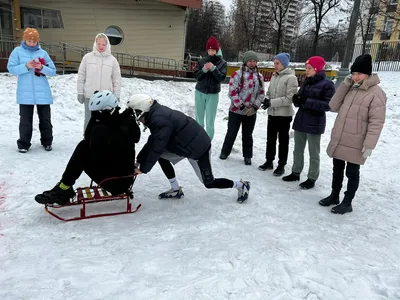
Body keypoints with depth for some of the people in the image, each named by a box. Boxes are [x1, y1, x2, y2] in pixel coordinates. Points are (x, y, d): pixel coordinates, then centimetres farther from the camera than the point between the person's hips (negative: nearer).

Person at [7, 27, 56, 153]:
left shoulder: (43, 53, 6)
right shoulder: (17, 51, 3)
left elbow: (53, 71, 4)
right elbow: (11, 69, -3)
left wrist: (42, 67, -15)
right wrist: (26, 66, -17)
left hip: (43, 92, 1)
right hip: (25, 93, -1)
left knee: (45, 118, 9)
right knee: (25, 119, 3)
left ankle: (47, 142, 23)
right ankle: (23, 144, 15)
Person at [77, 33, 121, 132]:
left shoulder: (112, 60, 1)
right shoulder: (87, 57, 0)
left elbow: (117, 80, 3)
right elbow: (81, 76, 4)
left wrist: (116, 96, 1)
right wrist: (80, 93, 2)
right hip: (90, 96, 0)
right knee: (89, 121, 10)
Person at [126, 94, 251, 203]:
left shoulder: (159, 120, -28)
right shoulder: (157, 113, 2)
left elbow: (156, 148, -26)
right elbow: (152, 142, 8)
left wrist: (143, 169, -16)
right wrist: (139, 160, 5)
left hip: (198, 147, -9)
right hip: (186, 144, 9)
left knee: (209, 183, 4)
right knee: (162, 156, 7)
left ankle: (242, 185, 24)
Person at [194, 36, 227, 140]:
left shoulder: (222, 63, -2)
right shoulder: (202, 61, 2)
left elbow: (222, 78, -11)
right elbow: (196, 75, -1)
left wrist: (213, 68, -23)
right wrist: (203, 70, -19)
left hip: (213, 94, -2)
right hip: (200, 92, 3)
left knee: (210, 121, -5)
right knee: (199, 118, 11)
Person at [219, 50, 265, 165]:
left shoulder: (259, 76, 6)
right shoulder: (237, 74, -8)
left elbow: (261, 93, 8)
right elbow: (232, 92, -12)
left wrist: (255, 106, -6)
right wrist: (241, 106, -16)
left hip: (251, 112, 3)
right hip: (236, 110, -3)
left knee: (247, 134, 14)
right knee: (232, 133, 9)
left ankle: (247, 156, 27)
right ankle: (225, 152, 28)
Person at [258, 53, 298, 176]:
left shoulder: (291, 77, -13)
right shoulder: (274, 76, 8)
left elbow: (290, 98, -19)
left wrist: (271, 102, -22)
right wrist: (266, 100, -7)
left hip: (284, 114, -6)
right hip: (272, 113, 7)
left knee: (283, 140, 6)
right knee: (270, 138, 15)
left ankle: (281, 165, 17)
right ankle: (269, 161, 30)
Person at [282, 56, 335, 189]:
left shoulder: (327, 84, -10)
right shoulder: (306, 82, 11)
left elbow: (327, 105, -16)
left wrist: (307, 102, -23)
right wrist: (297, 100, -8)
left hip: (314, 123, -7)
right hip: (300, 120, 7)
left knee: (313, 153, 4)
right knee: (298, 150, 15)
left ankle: (312, 179, 15)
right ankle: (295, 173, 29)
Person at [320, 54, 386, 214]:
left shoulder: (376, 93, -12)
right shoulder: (350, 88, 9)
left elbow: (376, 122, -15)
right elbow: (334, 107, 2)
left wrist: (369, 145, -19)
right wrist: (345, 84, -4)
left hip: (355, 144, -6)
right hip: (338, 140, 7)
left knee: (352, 173, 7)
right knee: (337, 169, 18)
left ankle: (347, 203, 20)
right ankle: (334, 196, 34)